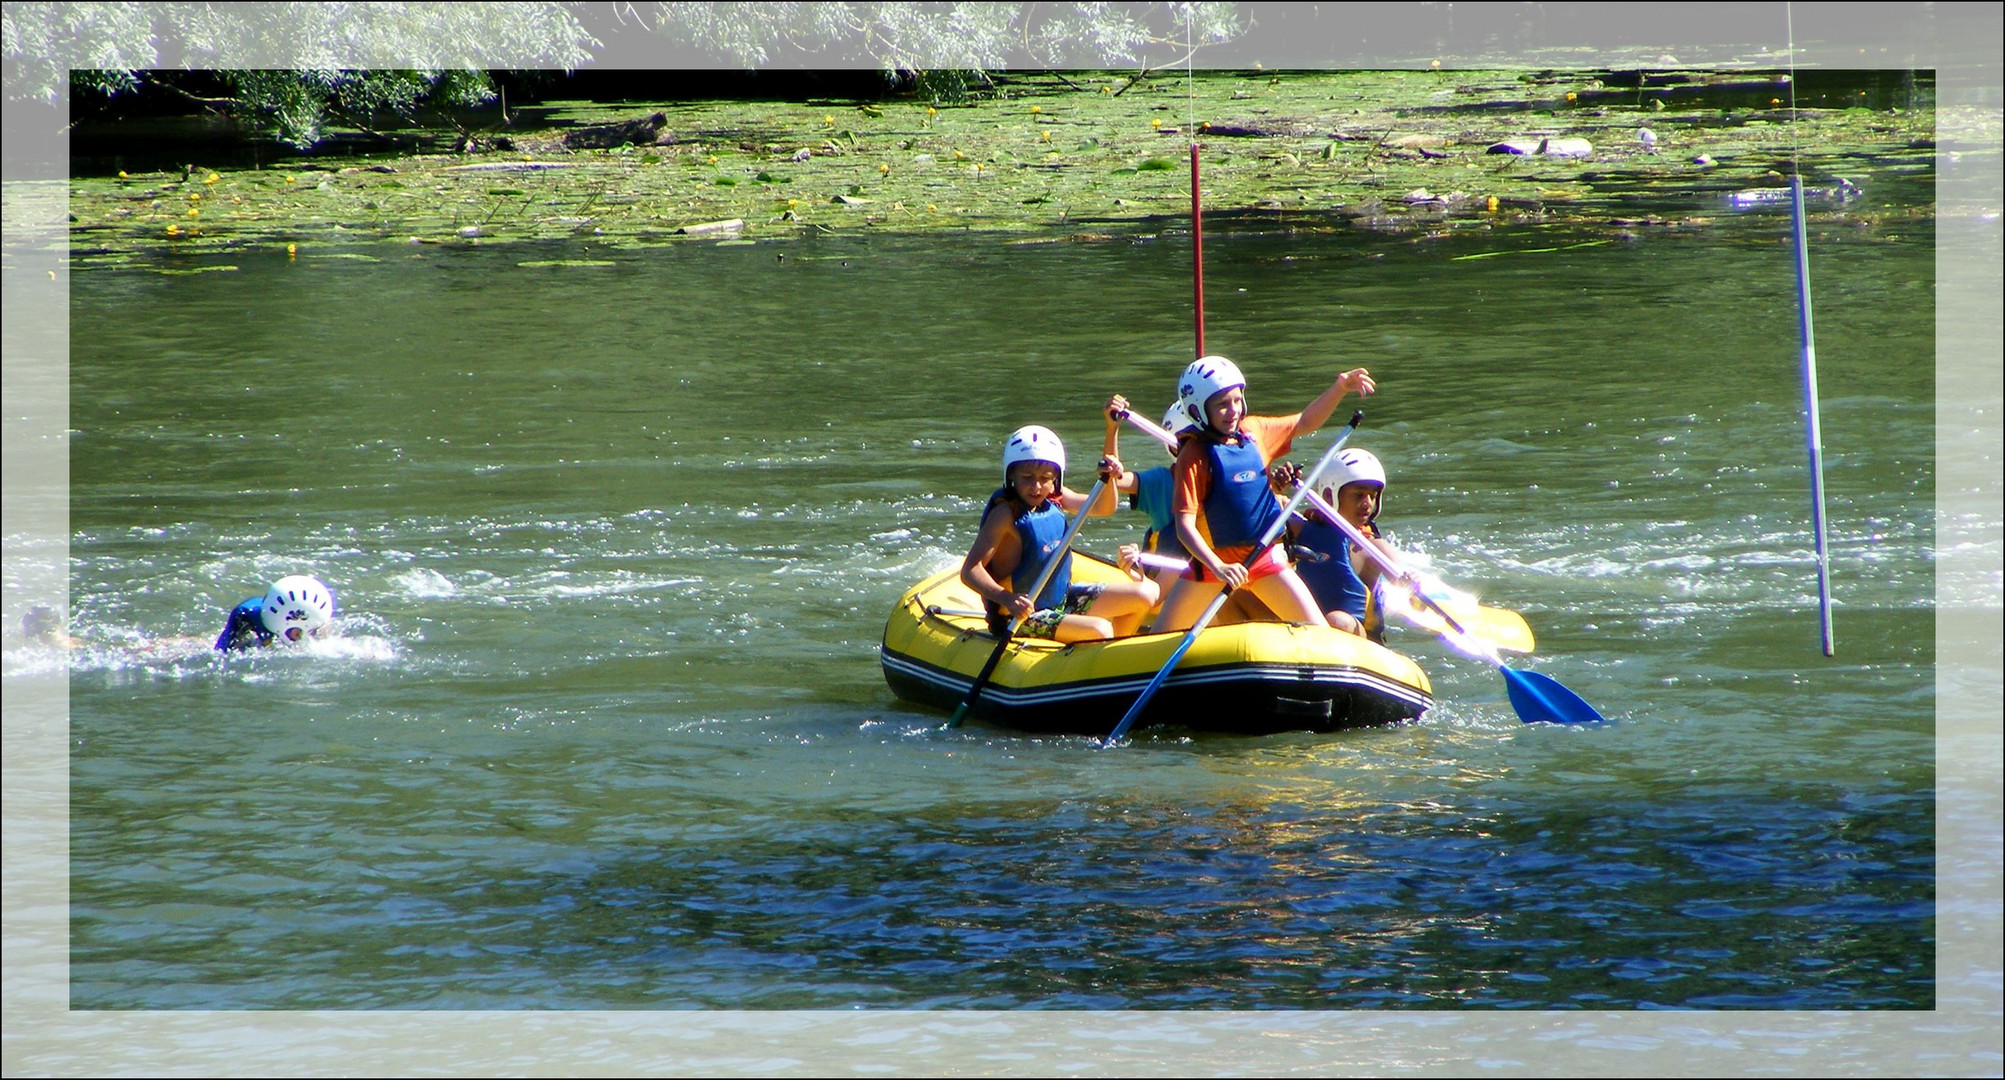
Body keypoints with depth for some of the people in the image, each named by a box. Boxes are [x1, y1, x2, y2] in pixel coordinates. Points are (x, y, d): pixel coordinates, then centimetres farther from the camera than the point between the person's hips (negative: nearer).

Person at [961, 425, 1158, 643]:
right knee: (1100, 630, -30)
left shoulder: (1055, 499, 0)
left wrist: (1109, 479, -9)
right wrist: (1006, 598, -44)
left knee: (1147, 594, 9)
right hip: (1020, 617, -9)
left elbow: (1101, 508, 13)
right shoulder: (1006, 513, -22)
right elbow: (970, 571, -28)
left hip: (1062, 598, 9)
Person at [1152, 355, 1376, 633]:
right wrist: (1218, 567, -33)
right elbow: (1185, 525, -21)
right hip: (1214, 559, -4)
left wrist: (1340, 387, 4)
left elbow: (1305, 422, 18)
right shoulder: (1195, 456, -16)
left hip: (1264, 556, 4)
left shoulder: (1254, 433, 1)